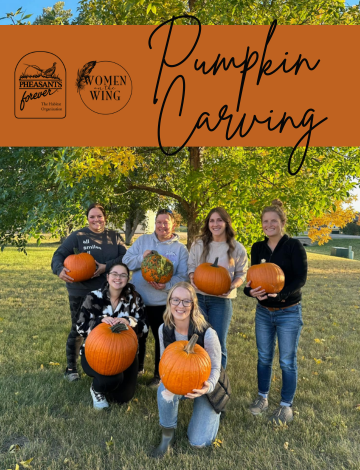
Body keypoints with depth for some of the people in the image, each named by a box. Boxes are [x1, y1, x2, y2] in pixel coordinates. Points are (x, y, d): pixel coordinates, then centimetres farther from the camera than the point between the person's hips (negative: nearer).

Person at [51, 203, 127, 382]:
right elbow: (59, 254, -8)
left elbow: (125, 257, -5)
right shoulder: (77, 236, -2)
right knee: (78, 329, 9)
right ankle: (71, 367, 29)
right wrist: (60, 269, -29)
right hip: (81, 292, -2)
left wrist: (106, 267, -20)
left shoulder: (114, 236, 5)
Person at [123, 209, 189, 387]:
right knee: (138, 336, 18)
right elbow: (126, 261, 0)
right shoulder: (142, 240, 5)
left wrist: (166, 286, -23)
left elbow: (183, 276, -6)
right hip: (137, 300, 2)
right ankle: (137, 368, 43)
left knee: (162, 339, 10)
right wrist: (142, 257, -20)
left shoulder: (180, 248, -1)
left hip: (163, 303, -2)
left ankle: (159, 375, 32)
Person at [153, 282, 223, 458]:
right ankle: (167, 435, -4)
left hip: (204, 383, -2)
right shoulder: (164, 329, -18)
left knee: (199, 442, -7)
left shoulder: (207, 333, -32)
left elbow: (215, 367, -19)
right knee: (164, 391, -33)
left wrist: (208, 386, -39)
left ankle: (212, 410, 26)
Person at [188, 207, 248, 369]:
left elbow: (241, 273, 4)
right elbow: (191, 266, 7)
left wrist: (233, 286, -15)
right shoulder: (198, 244, 2)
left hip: (222, 300, -1)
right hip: (198, 296, 2)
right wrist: (192, 277, -14)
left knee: (218, 345, 6)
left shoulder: (237, 248, -2)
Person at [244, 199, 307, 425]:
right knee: (264, 357, 16)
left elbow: (301, 278, -17)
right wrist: (251, 290, -22)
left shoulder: (294, 246, -11)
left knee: (287, 361, 8)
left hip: (289, 313, -4)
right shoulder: (258, 248, 2)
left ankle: (286, 406, 27)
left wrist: (280, 294, -31)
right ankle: (262, 397, 35)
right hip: (263, 312, 4)